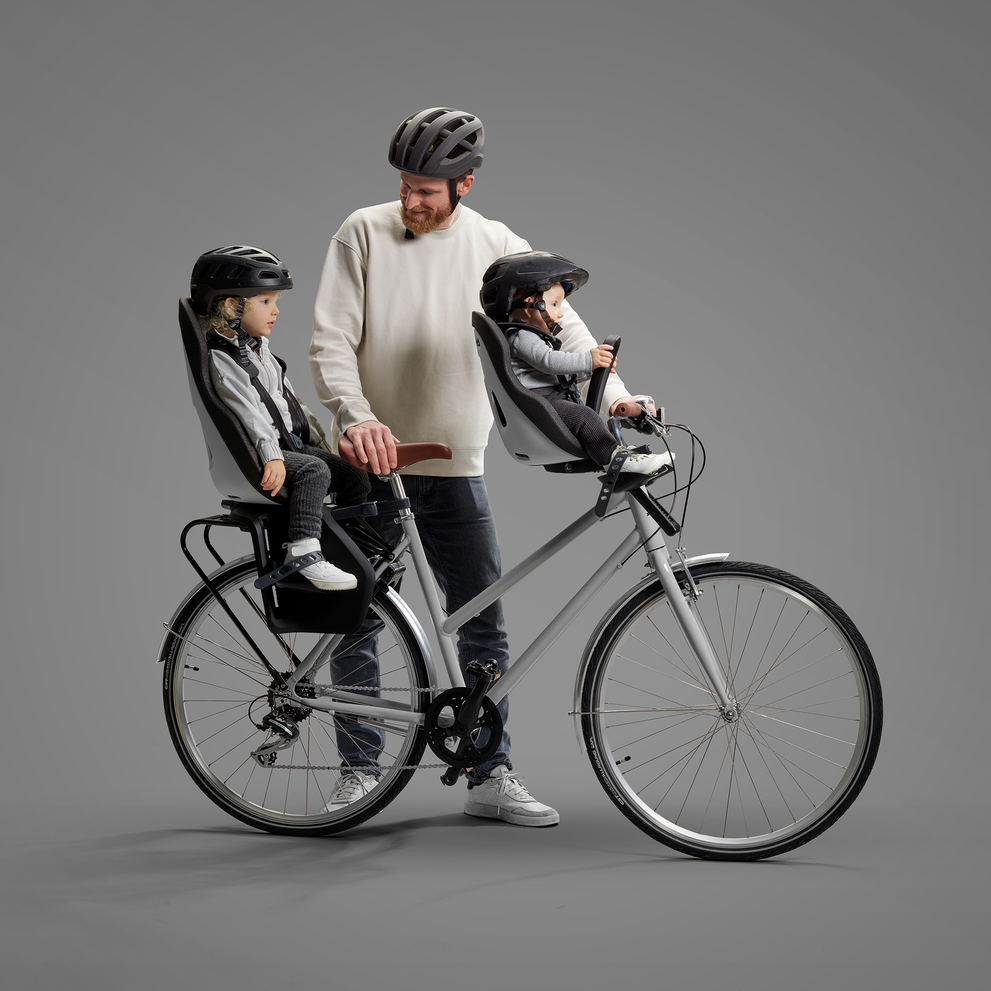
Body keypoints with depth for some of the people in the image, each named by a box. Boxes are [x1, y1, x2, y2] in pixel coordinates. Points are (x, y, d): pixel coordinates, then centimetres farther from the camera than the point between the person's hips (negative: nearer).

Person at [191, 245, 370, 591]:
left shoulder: (258, 346, 18)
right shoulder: (221, 359, -14)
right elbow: (249, 411, -26)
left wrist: (319, 438, 23)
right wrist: (271, 456, -36)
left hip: (293, 443, 10)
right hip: (255, 455, -10)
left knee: (354, 475, 1)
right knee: (314, 471, -32)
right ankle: (303, 551, -39)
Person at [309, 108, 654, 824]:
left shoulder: (496, 247, 1)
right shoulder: (365, 233, -4)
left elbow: (561, 324, -1)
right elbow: (330, 340, -9)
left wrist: (612, 391, -18)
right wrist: (355, 418, -25)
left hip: (455, 469, 1)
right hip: (368, 465, -1)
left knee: (485, 627, 1)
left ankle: (491, 775, 12)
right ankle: (360, 770, 19)